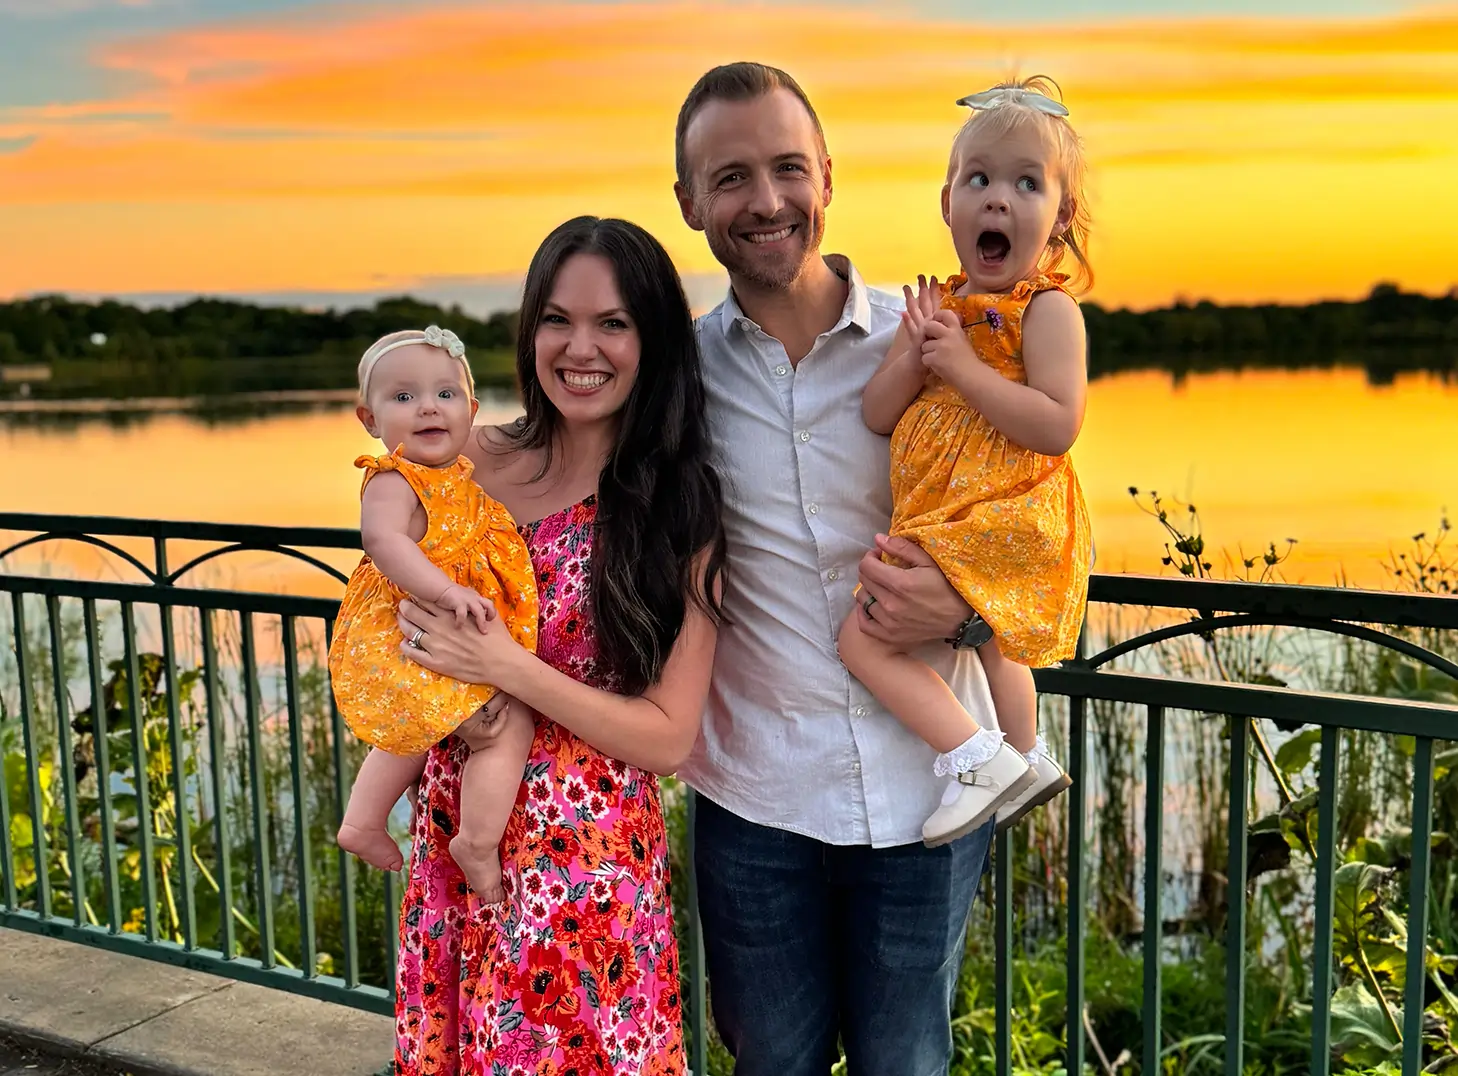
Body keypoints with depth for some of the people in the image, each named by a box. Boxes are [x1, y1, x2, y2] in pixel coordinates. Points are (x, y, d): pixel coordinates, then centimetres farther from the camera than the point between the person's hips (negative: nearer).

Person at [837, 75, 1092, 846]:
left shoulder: (1048, 310, -13)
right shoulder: (937, 306, 7)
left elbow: (1057, 427, -25)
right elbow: (876, 415, 2)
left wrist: (964, 368, -25)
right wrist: (915, 354, -16)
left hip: (998, 523, -9)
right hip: (942, 521, 9)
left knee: (863, 637, -14)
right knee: (992, 644, 30)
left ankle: (978, 759, -7)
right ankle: (1026, 760, 54)